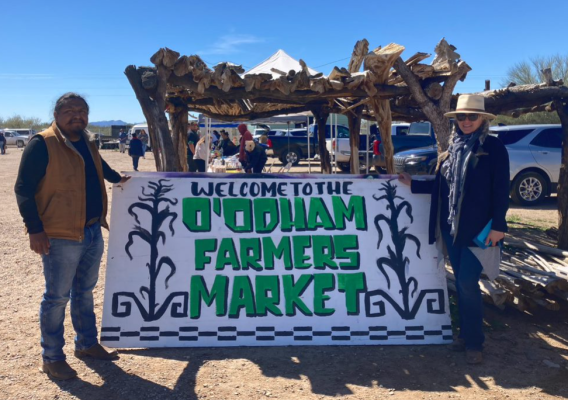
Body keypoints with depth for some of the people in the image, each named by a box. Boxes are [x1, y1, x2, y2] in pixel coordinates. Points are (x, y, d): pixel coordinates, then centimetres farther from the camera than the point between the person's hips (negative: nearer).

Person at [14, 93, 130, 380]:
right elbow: (24, 188, -15)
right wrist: (35, 228, -18)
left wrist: (118, 178, 25)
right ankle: (51, 358, 16)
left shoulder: (87, 143, 12)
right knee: (57, 297, 2)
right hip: (61, 236, -8)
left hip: (93, 232, 8)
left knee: (84, 292, 18)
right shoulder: (42, 144, -12)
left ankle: (87, 344, 33)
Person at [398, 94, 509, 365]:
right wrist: (413, 184, 14)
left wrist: (498, 224, -14)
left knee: (468, 283, -7)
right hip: (451, 227, 6)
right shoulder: (452, 149, 12)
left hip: (479, 228, -6)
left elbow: (501, 190, -9)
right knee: (461, 283, 12)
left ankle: (474, 342, 7)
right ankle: (465, 334, 25)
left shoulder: (493, 148, -5)